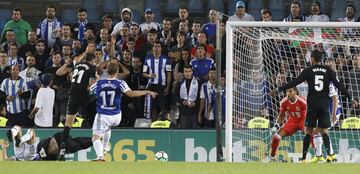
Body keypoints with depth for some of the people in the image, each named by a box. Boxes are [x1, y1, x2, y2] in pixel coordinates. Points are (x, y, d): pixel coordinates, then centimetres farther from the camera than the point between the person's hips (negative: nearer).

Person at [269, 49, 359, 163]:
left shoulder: (308, 71, 0)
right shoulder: (328, 70, 5)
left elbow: (294, 83, -6)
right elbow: (339, 85, 3)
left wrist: (278, 90, -2)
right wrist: (350, 98, 8)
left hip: (312, 104, -1)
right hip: (324, 104, 1)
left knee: (308, 131, 4)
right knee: (324, 131, 5)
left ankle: (304, 158, -2)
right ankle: (328, 154, -16)